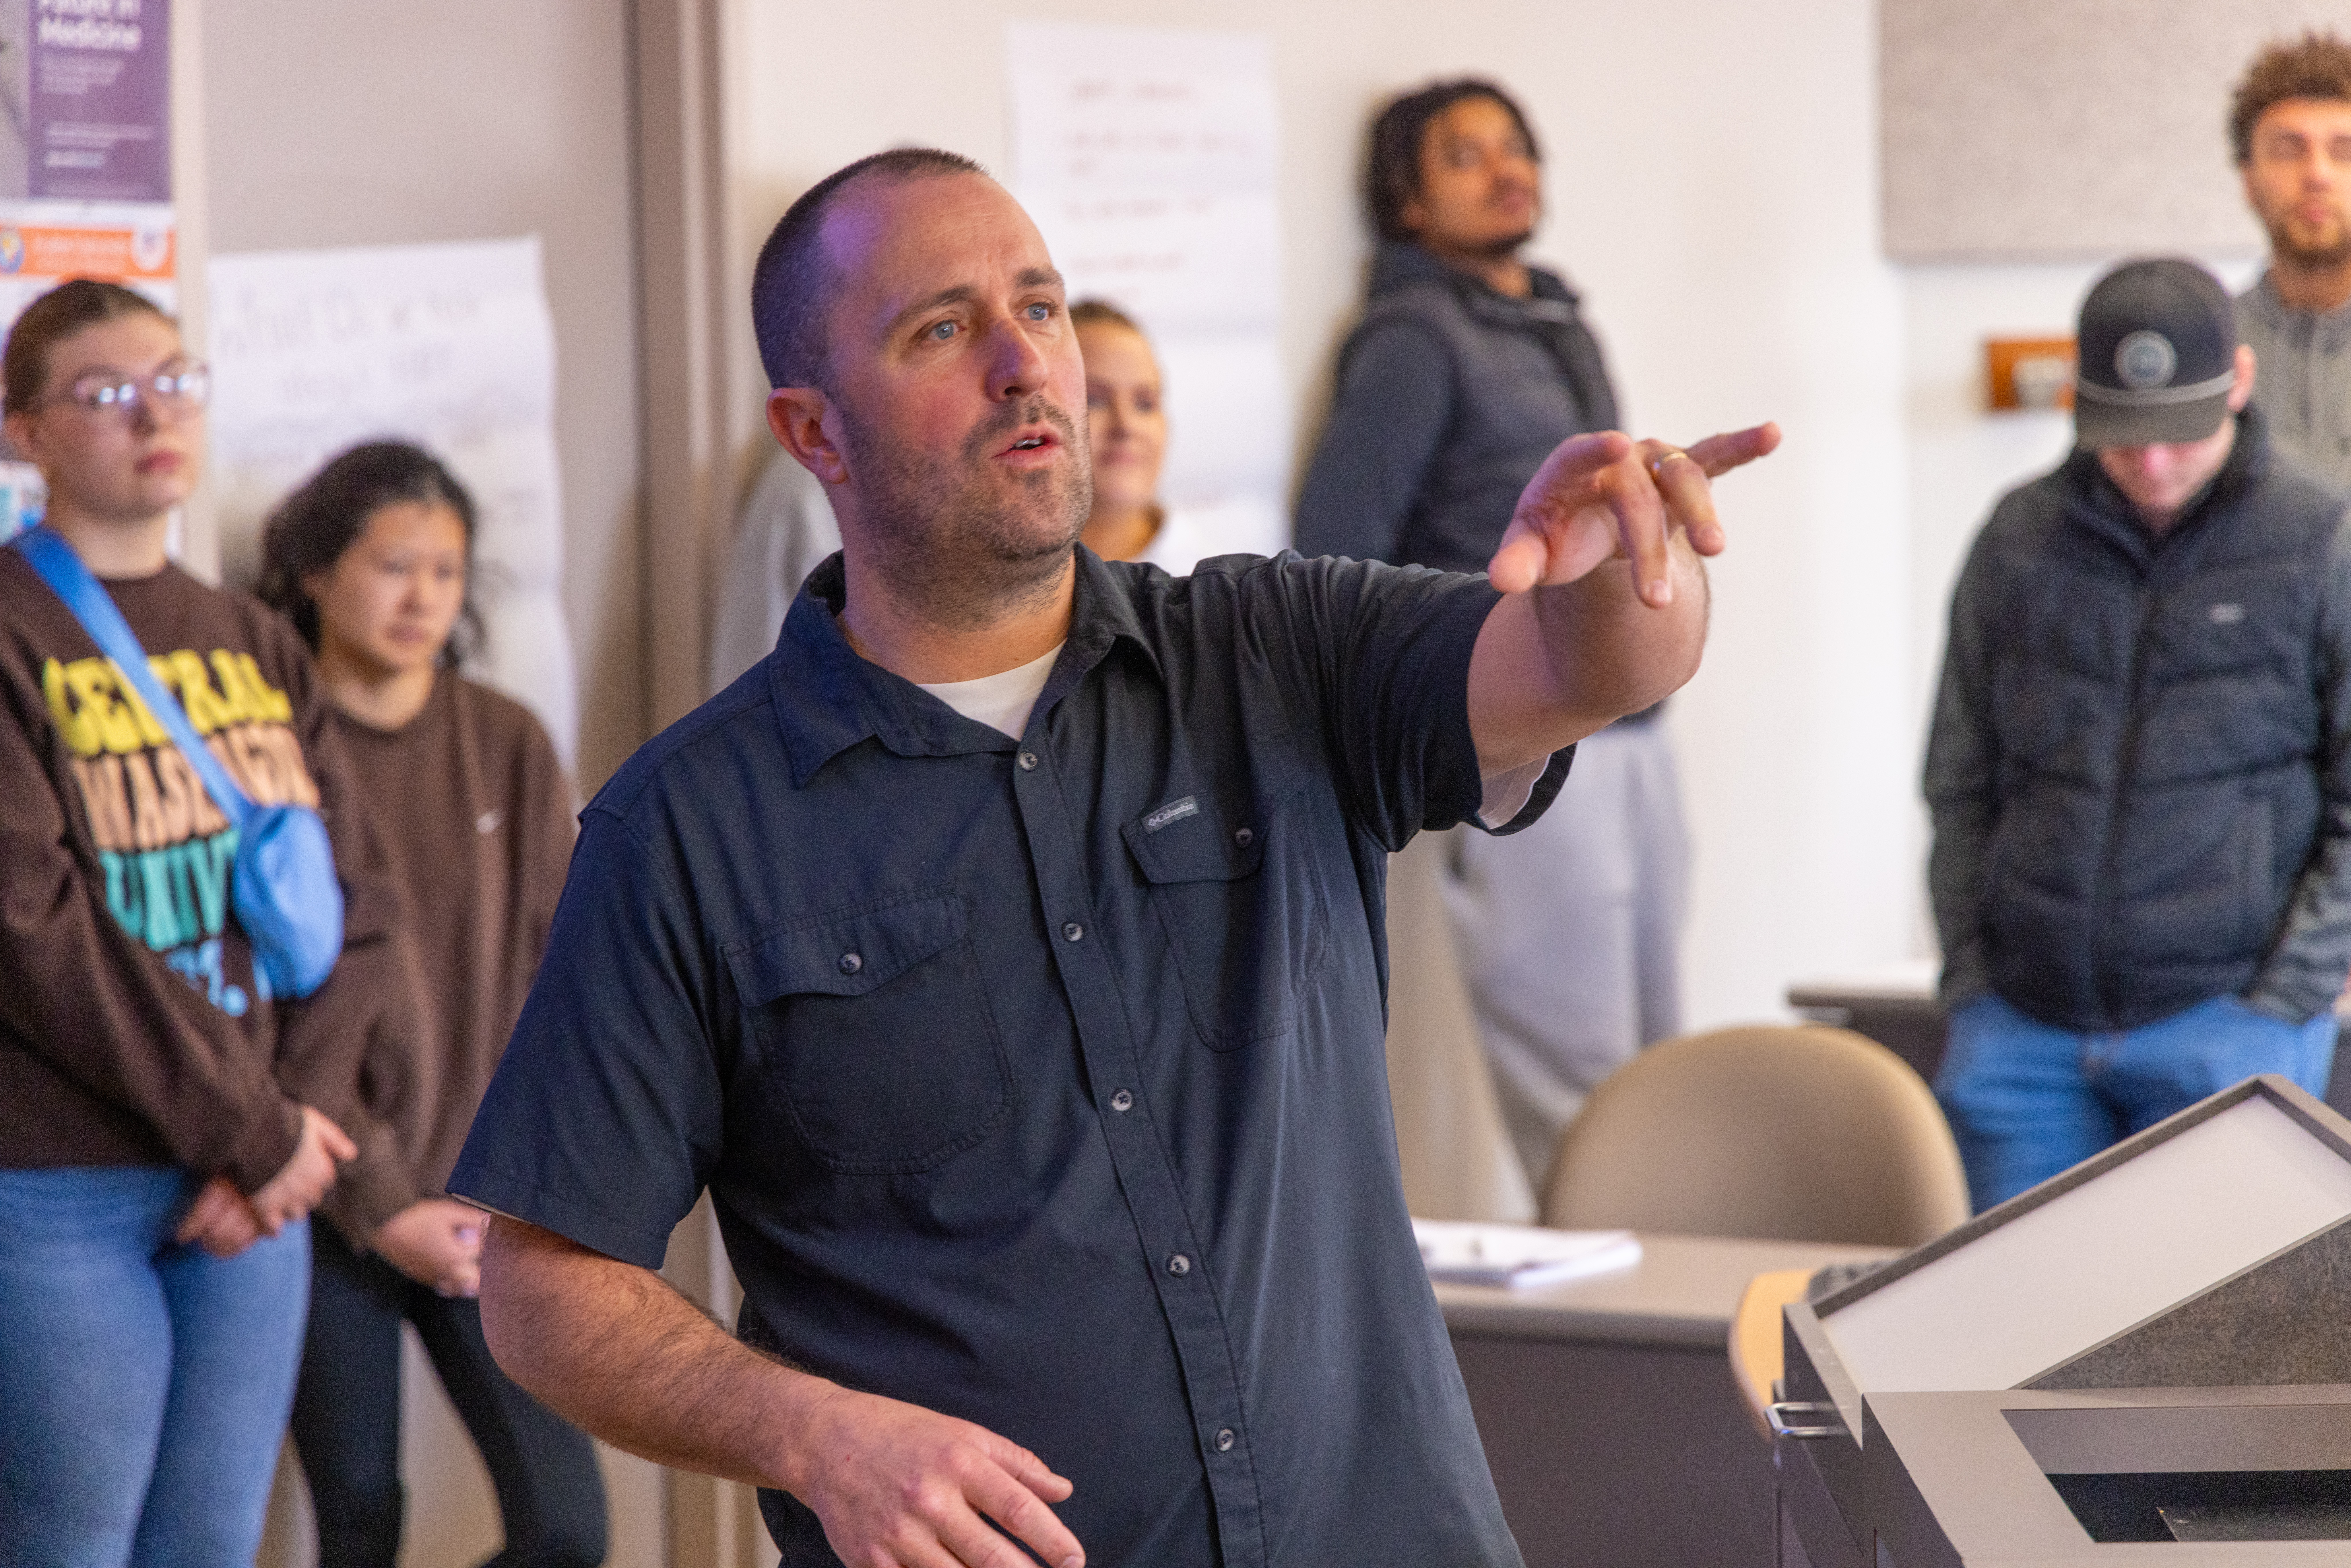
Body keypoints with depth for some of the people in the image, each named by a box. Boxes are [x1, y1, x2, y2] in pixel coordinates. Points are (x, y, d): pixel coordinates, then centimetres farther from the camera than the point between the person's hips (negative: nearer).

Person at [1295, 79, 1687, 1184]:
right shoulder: (1415, 340, -7)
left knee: (1655, 1062, 8)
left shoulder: (1560, 325, 18)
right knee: (1574, 1076, -9)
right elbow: (1335, 546, -12)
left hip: (1633, 731, 8)